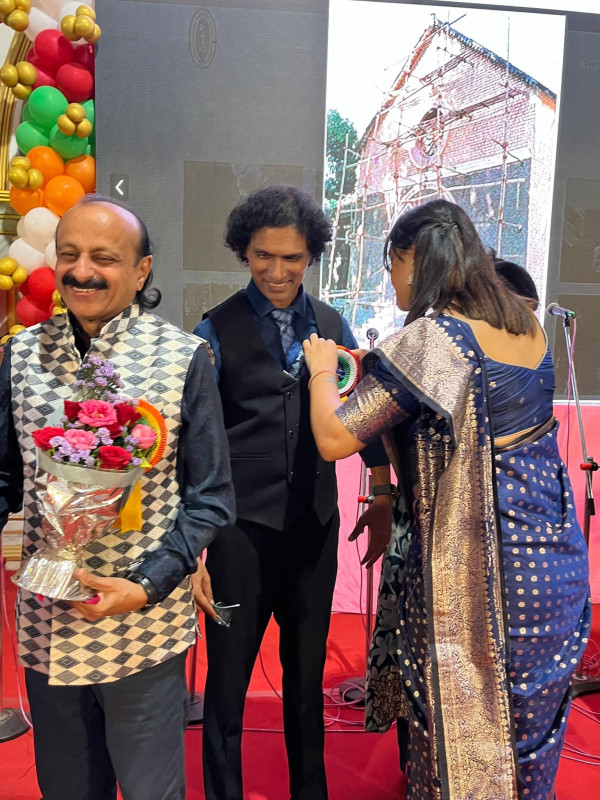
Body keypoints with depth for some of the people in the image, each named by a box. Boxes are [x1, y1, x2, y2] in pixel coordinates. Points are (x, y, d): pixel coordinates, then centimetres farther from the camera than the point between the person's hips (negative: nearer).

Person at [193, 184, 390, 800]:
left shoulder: (332, 326, 4)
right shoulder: (217, 330, -7)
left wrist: (385, 495, 12)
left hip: (316, 525, 4)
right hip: (243, 528, -3)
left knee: (308, 675, 20)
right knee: (227, 678, 11)